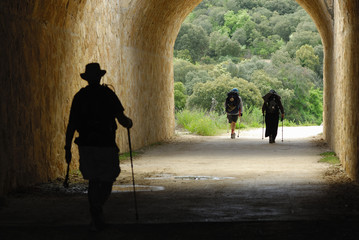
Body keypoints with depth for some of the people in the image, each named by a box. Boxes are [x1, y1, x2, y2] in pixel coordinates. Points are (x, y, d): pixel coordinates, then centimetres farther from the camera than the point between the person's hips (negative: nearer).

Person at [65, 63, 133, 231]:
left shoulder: (79, 97, 4)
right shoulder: (108, 94, -5)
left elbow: (71, 125, 2)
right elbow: (122, 119, -8)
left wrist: (68, 149, 7)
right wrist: (129, 123, 16)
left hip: (85, 146, 3)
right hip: (106, 146, -3)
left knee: (94, 181, 15)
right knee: (108, 180, 11)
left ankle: (96, 219, 12)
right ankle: (97, 212, -8)